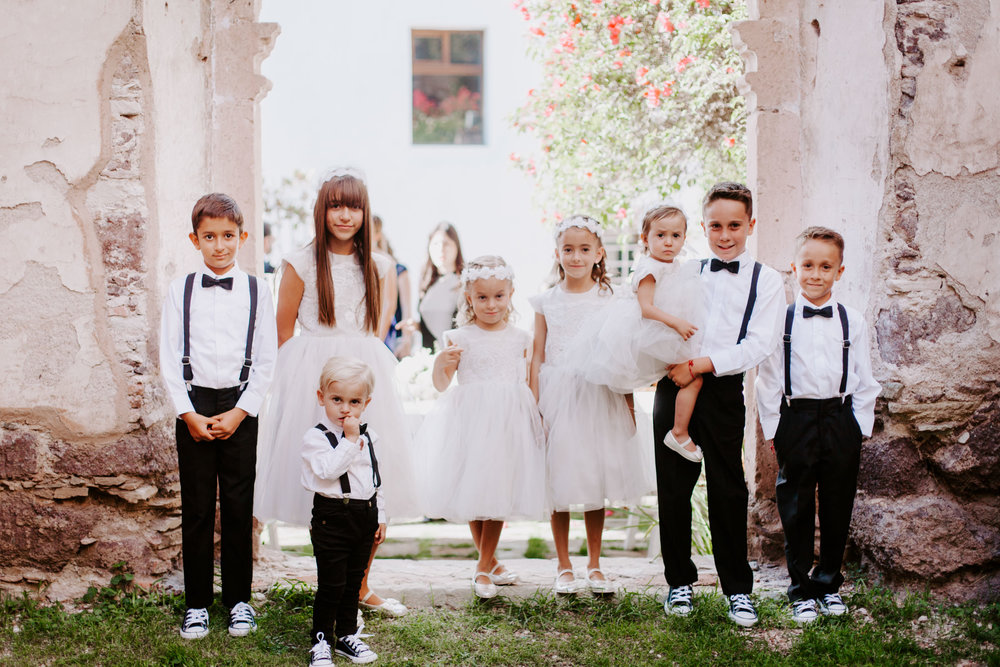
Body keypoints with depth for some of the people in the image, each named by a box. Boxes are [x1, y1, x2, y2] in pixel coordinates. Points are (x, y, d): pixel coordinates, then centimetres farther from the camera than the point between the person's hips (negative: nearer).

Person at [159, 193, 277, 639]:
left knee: (239, 506, 3)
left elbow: (266, 360, 2)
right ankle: (197, 603, 13)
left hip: (240, 407, 0)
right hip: (193, 406, 0)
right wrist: (188, 413, -7)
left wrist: (240, 411, -7)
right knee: (196, 508, 3)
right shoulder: (180, 290, 3)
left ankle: (239, 600, 17)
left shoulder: (256, 291, 3)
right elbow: (169, 357, 2)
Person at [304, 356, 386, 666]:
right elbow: (328, 469, -26)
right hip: (332, 516, -5)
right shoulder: (315, 437, -10)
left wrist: (380, 516, 16)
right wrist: (350, 440, -22)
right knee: (331, 583, -3)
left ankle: (347, 635, 26)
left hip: (365, 516, 6)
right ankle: (320, 640, 9)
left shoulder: (369, 436, 9)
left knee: (353, 581, 13)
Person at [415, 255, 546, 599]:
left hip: (509, 422, 2)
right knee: (473, 495, 4)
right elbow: (441, 384, -3)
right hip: (471, 421, -2)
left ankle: (484, 568, 17)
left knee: (498, 492, 4)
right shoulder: (461, 338, -2)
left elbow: (528, 381, 14)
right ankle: (490, 563, 24)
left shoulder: (520, 338, 7)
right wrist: (442, 362, -22)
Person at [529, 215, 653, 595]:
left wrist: (628, 406, 3)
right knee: (558, 485, 3)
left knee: (596, 482, 6)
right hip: (557, 398, 0)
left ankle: (594, 565, 18)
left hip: (598, 397, 0)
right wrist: (534, 407, 0)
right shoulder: (547, 303, 4)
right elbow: (538, 357, 5)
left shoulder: (609, 302, 4)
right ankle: (564, 567, 15)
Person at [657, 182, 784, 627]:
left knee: (728, 490, 0)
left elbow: (759, 345, -6)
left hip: (723, 390, -2)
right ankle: (680, 582, 18)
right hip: (675, 387, 2)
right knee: (673, 487, 5)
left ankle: (738, 589, 11)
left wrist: (703, 365, -15)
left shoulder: (765, 280, 4)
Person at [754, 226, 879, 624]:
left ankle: (829, 584, 24)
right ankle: (801, 591, 15)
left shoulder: (853, 322, 3)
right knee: (796, 509, 4)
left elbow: (865, 382, 8)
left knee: (837, 508, 8)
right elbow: (767, 379, 2)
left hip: (841, 420, 1)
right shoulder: (780, 320, -1)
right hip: (796, 421, -1)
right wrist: (772, 428, -2)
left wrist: (860, 427, 2)